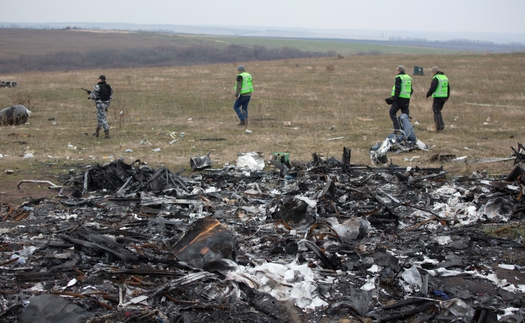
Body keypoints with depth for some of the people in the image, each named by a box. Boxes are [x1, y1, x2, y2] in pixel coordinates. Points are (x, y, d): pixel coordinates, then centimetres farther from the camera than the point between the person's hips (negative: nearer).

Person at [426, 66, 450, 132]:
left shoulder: (436, 78, -13)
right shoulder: (445, 77, 12)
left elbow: (432, 88, -18)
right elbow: (448, 88, 17)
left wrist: (427, 95, -5)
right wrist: (447, 97, 25)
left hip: (437, 97, -8)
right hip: (444, 97, 8)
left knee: (436, 112, 0)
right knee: (438, 111, 20)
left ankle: (439, 127, -2)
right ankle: (441, 124, 10)